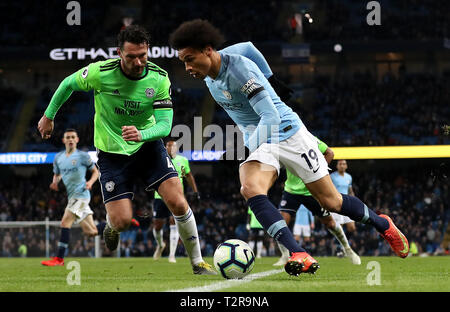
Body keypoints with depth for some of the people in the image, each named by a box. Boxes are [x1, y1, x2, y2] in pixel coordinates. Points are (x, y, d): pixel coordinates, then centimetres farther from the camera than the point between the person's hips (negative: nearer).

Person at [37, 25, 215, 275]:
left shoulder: (159, 79, -16)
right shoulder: (100, 73, -20)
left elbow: (165, 125, -17)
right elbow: (68, 84, 0)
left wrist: (141, 134, -39)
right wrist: (48, 116, 11)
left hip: (148, 145, 1)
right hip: (111, 151, -1)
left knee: (177, 203, -15)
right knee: (122, 221, -11)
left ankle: (197, 263, 5)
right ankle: (111, 227, 31)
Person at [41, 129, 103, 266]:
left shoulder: (82, 156, -2)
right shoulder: (58, 157, 14)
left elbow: (95, 171, 6)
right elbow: (57, 174, 26)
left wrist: (90, 182, -13)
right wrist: (55, 182, 4)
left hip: (80, 194, -7)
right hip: (72, 197, 7)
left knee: (65, 223, -18)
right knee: (91, 232, 7)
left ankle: (59, 259, -16)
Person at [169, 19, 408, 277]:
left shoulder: (239, 68, -24)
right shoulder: (209, 77, 0)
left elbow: (271, 116, -28)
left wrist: (249, 148, -26)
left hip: (287, 132, -6)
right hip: (258, 142, 6)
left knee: (331, 201, 2)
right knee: (250, 189, -26)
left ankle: (382, 224, 31)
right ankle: (299, 256, -33)